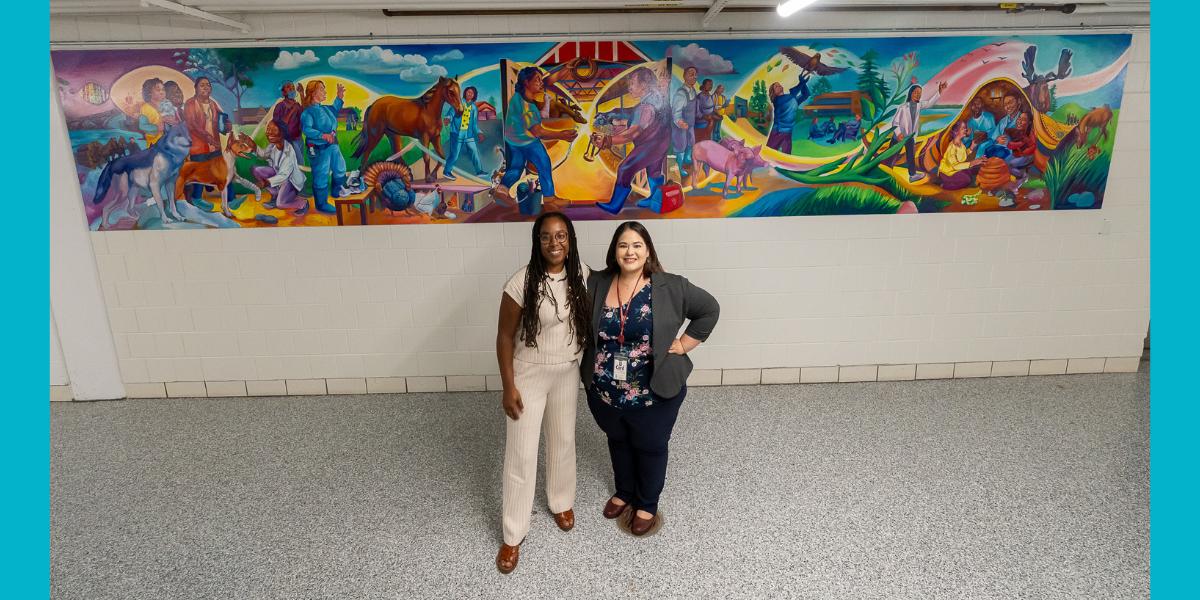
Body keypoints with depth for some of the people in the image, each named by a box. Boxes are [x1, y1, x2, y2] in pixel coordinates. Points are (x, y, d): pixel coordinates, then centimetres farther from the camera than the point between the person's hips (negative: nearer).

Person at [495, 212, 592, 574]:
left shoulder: (582, 275, -7)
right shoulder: (522, 283, -21)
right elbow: (505, 336, -14)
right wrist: (508, 387, -14)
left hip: (567, 374, 4)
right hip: (529, 375, -4)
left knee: (563, 441, 21)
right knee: (521, 453, 3)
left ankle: (561, 502, 46)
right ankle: (513, 534, 19)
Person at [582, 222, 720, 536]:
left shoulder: (670, 287, -15)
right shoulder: (596, 284, -7)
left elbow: (709, 309, -5)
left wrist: (683, 345, -9)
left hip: (653, 393, -3)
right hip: (604, 392, 3)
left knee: (650, 448, 18)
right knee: (618, 442, 25)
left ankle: (647, 504, 42)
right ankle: (624, 492, 51)